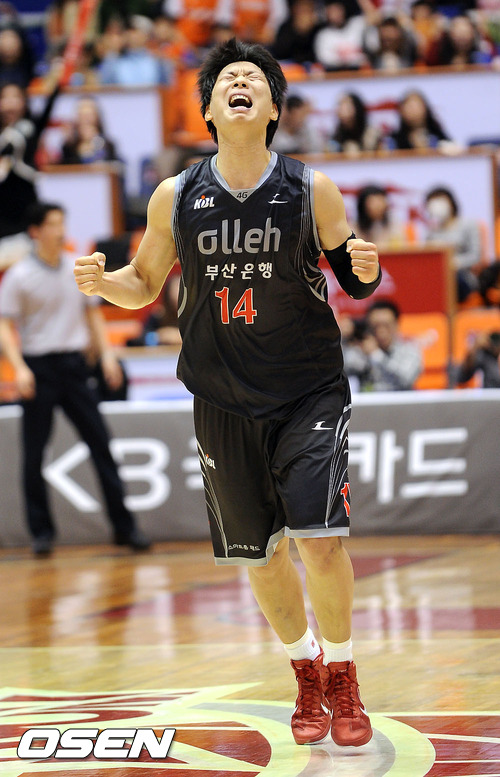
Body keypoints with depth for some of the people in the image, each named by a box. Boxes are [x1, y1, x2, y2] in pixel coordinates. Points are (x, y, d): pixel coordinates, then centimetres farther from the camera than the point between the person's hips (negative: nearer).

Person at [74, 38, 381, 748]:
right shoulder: (175, 197, -3)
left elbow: (357, 282, 2)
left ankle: (343, 677, 8)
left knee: (319, 539, -15)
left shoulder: (311, 190, -7)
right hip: (224, 402, 2)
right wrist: (102, 282, -11)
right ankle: (307, 671, 34)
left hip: (309, 393, -2)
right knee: (259, 553, 9)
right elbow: (144, 285, 10)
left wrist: (367, 271, -21)